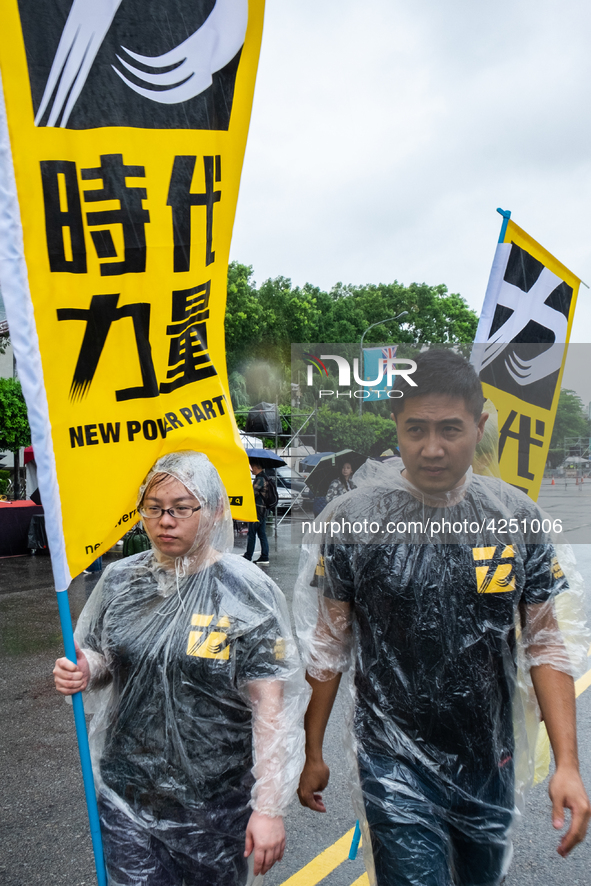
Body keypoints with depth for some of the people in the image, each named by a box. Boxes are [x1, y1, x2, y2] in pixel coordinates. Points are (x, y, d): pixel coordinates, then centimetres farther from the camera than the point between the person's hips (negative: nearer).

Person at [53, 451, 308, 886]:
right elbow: (100, 659, 12)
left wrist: (269, 808, -15)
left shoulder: (247, 592, -15)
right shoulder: (120, 580, -2)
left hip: (217, 801, -2)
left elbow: (271, 708, -14)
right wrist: (81, 673, -11)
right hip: (126, 793, 3)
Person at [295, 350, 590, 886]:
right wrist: (313, 755, 2)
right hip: (396, 762, -3)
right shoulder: (354, 520, -14)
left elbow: (547, 645, -1)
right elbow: (328, 646, -4)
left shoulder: (518, 517, -7)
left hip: (492, 760, 4)